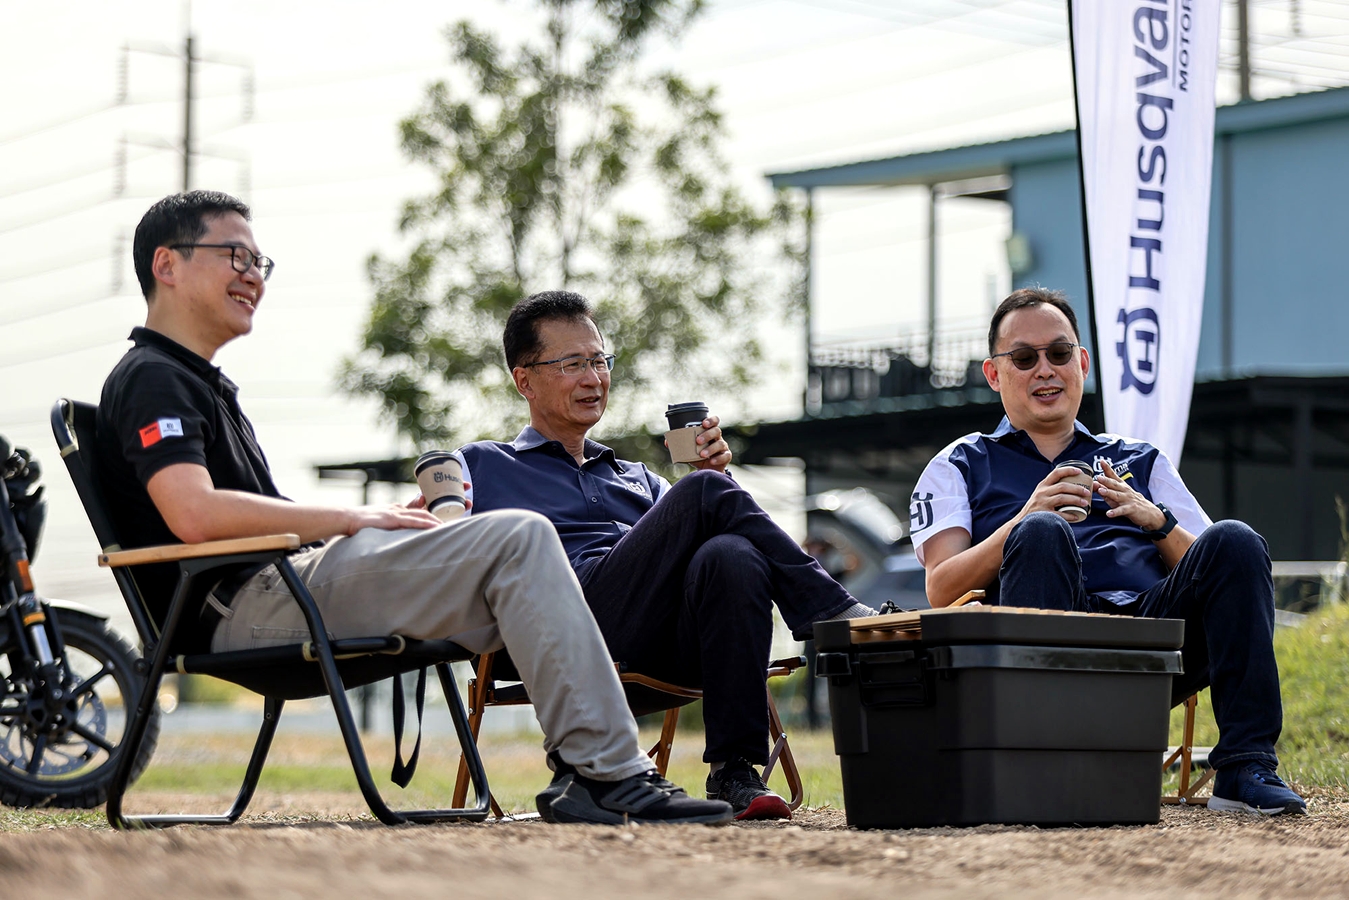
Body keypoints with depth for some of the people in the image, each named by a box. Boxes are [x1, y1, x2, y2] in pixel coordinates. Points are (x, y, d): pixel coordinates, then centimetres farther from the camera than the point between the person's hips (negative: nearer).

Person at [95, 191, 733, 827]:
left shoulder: (205, 384, 28)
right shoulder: (152, 379, -5)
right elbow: (194, 514, -22)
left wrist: (383, 522, 9)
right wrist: (353, 519, -13)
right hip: (247, 612, -10)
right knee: (517, 540, -17)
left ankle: (584, 779, -6)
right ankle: (607, 774, -18)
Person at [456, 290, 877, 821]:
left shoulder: (635, 477, 38)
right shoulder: (481, 467, 25)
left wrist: (713, 474, 7)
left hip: (674, 646, 4)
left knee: (732, 554, -33)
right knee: (704, 492, -24)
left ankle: (734, 773, -36)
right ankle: (838, 618, -19)